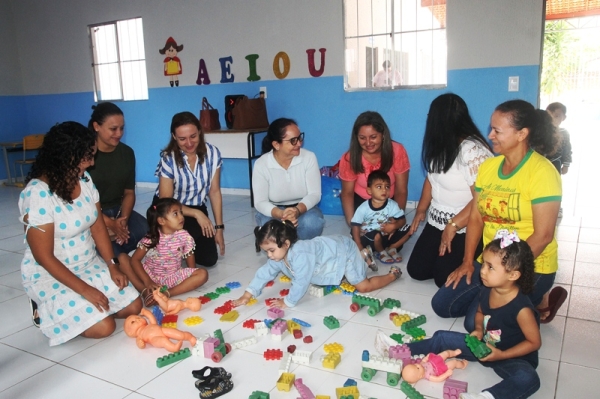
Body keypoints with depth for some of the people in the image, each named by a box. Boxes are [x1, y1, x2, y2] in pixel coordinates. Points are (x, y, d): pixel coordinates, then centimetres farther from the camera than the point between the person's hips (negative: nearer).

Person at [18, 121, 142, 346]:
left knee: (133, 307, 1)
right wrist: (84, 289, -22)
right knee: (103, 326, -18)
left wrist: (112, 266, -8)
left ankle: (59, 306, 18)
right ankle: (46, 311, 10)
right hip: (50, 274, -7)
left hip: (89, 265, 7)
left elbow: (98, 227, 3)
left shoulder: (84, 179, -3)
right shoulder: (37, 194, -25)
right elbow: (44, 257, -22)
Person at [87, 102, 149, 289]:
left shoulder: (127, 153, 2)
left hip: (117, 210, 5)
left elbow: (129, 192, 5)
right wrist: (109, 223, -23)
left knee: (146, 231, -24)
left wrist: (123, 219, -14)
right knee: (111, 247, -33)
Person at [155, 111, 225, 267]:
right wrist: (196, 214, -29)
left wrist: (219, 227, -7)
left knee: (209, 259, -9)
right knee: (196, 230, -33)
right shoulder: (168, 159, -21)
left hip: (197, 208, 3)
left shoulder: (212, 153, -13)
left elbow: (215, 192, -6)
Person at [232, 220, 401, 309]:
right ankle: (363, 257, 40)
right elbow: (264, 273, -8)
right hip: (333, 248, 9)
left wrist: (287, 303, -27)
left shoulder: (300, 255, -41)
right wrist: (248, 295, -13)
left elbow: (301, 283, -38)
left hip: (344, 250, -9)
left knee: (363, 286, -7)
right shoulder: (278, 257, -13)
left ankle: (393, 274, 13)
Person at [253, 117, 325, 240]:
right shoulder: (261, 164, -17)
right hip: (274, 211, 0)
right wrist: (281, 214, -39)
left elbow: (314, 194, -15)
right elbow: (260, 202, -18)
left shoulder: (309, 157, -15)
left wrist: (297, 210, -37)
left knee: (312, 223, -33)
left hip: (303, 208, 1)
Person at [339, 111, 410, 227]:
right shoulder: (349, 158, -23)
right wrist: (352, 222, -23)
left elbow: (401, 191, -16)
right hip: (361, 201, 0)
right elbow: (347, 193, -10)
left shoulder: (397, 151, -24)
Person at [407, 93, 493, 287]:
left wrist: (452, 226, -25)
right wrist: (421, 210, 10)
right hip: (436, 223, 8)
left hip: (465, 229, -8)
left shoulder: (473, 151, -25)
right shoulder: (442, 145, 4)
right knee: (416, 270, 5)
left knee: (444, 278, -10)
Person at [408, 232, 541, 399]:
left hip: (512, 357, -6)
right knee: (442, 338, 2)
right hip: (484, 346, 6)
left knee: (528, 378, -39)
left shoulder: (521, 308, -29)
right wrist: (478, 330, -8)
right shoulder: (486, 292, -9)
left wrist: (502, 355, -23)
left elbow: (534, 342, -18)